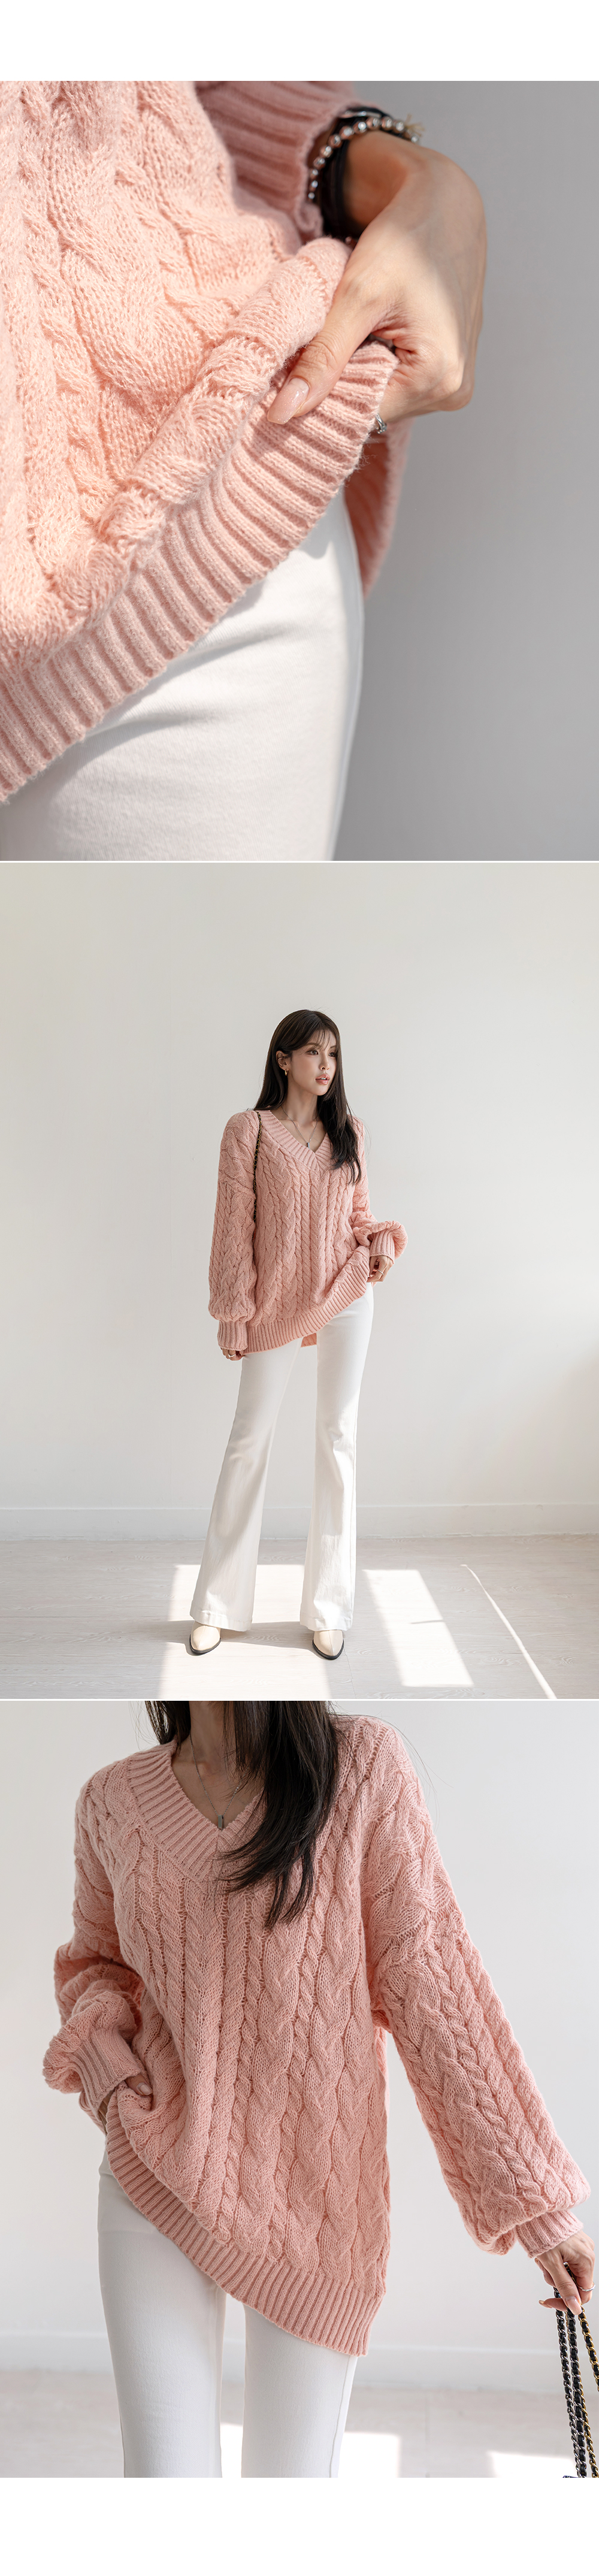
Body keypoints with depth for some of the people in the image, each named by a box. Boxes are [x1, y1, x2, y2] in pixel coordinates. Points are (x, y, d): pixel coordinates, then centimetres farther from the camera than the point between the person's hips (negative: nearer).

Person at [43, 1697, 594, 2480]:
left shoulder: (363, 1768, -13)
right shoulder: (112, 1801, -3)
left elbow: (428, 1983, -10)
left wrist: (534, 2195, -10)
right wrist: (100, 2049, -6)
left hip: (319, 2196, -1)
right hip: (155, 2182, 2)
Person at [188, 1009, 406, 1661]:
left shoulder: (347, 1132, 10)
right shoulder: (249, 1130, -2)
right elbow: (234, 1224, -4)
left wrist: (382, 1239, -6)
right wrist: (232, 1312, -8)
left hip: (346, 1296, 3)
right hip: (275, 1303, -3)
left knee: (338, 1440, 5)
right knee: (249, 1441, 1)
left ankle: (328, 1608, 15)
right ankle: (216, 1606, 15)